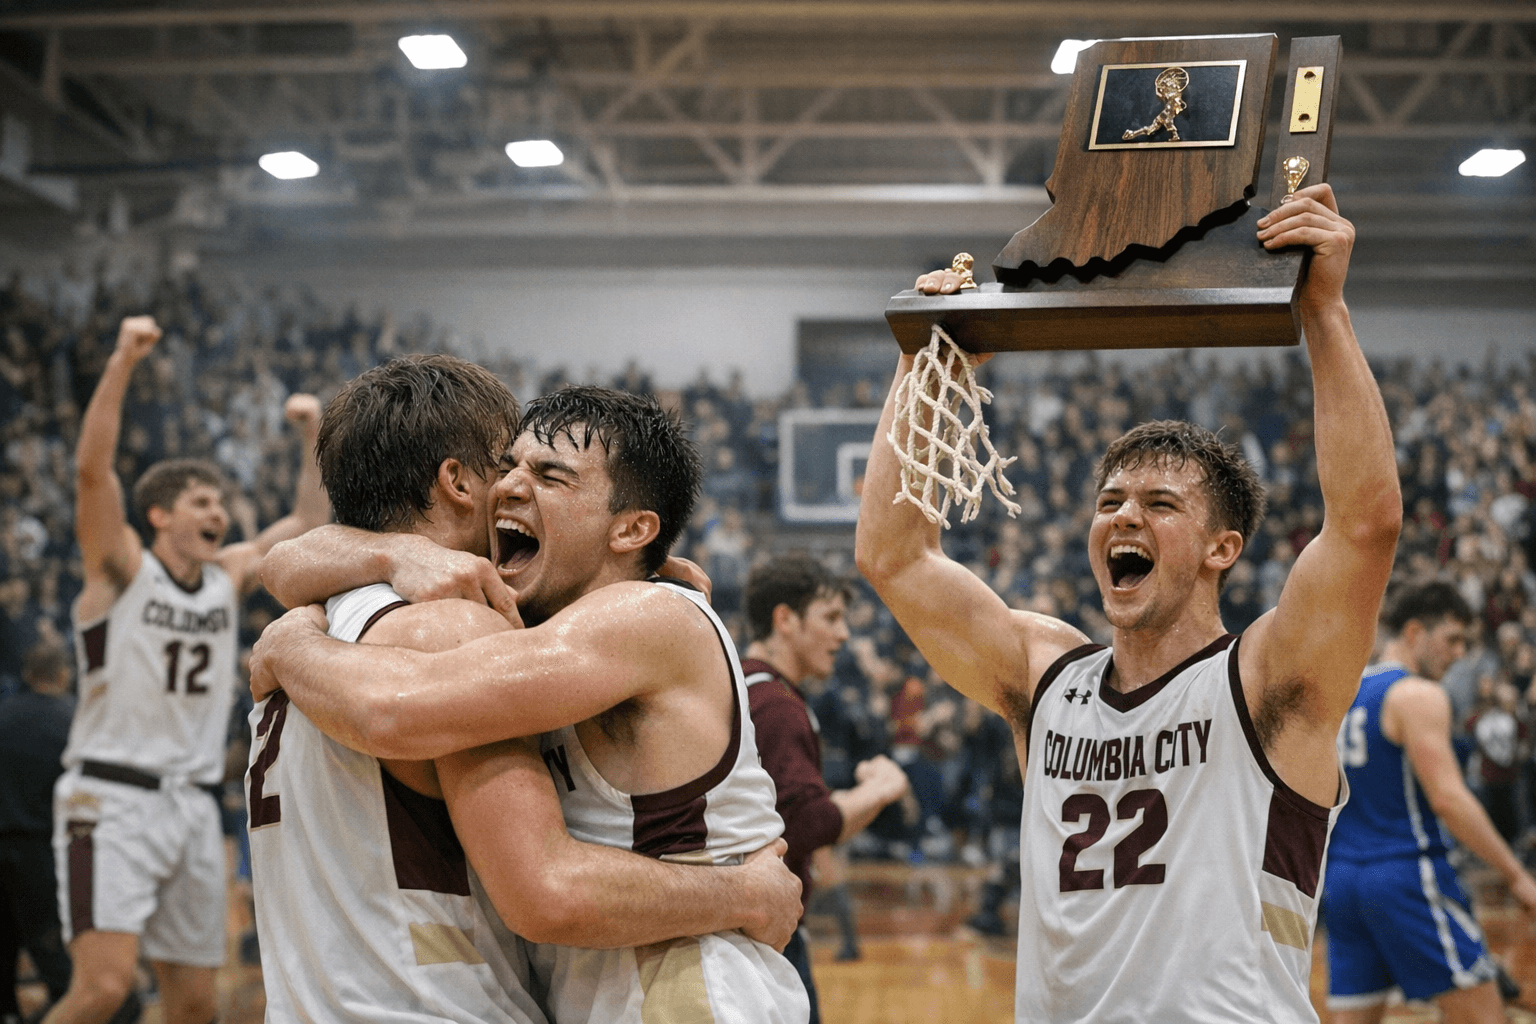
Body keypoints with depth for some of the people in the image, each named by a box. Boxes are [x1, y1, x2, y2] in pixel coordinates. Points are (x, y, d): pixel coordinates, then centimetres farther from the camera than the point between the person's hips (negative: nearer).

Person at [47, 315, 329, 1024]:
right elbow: (92, 468, -17)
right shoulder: (121, 569, -3)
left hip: (195, 805, 6)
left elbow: (307, 522, 22)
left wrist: (315, 434, 13)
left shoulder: (229, 578, 13)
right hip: (113, 799, -6)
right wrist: (123, 361, -25)